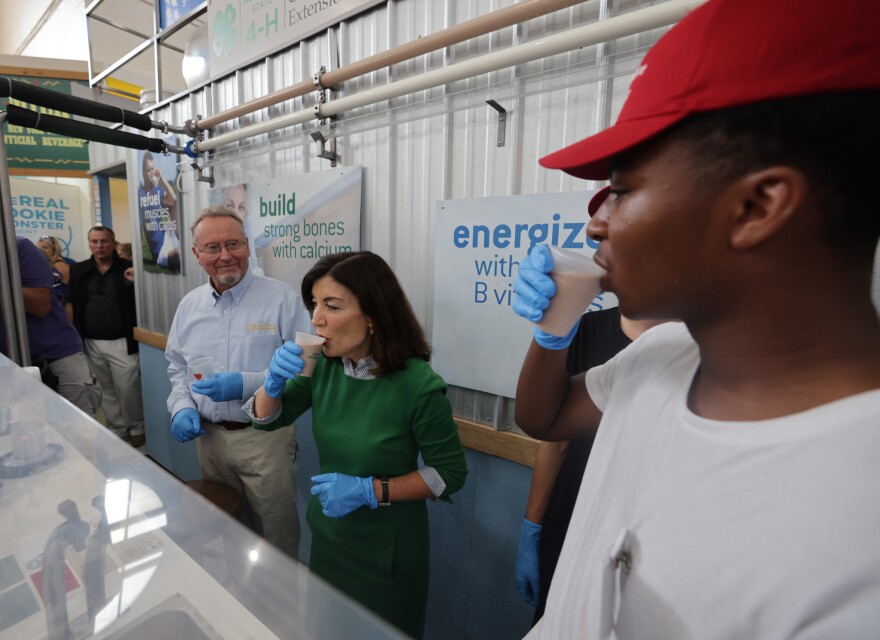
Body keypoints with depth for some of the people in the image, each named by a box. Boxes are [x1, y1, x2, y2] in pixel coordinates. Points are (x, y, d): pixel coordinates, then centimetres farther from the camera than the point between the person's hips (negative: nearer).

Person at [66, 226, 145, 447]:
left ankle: (137, 428, 18)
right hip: (91, 344, 4)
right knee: (106, 391, 15)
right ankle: (117, 429, 29)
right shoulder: (78, 271, 7)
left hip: (121, 343, -4)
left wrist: (137, 283, -25)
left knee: (128, 389, 0)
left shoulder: (128, 268, -4)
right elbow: (71, 304, 10)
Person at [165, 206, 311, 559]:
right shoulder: (189, 305, 6)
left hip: (265, 437, -5)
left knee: (276, 539, 9)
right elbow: (177, 367, 16)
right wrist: (182, 407, -1)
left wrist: (247, 383, -23)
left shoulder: (282, 298, -12)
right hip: (209, 436, 6)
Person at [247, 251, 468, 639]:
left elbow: (450, 473, -19)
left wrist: (370, 491, -26)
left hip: (386, 547, -4)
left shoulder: (416, 384, -29)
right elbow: (267, 419, -1)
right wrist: (274, 381, -22)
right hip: (327, 533, 5)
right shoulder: (323, 365, -13)